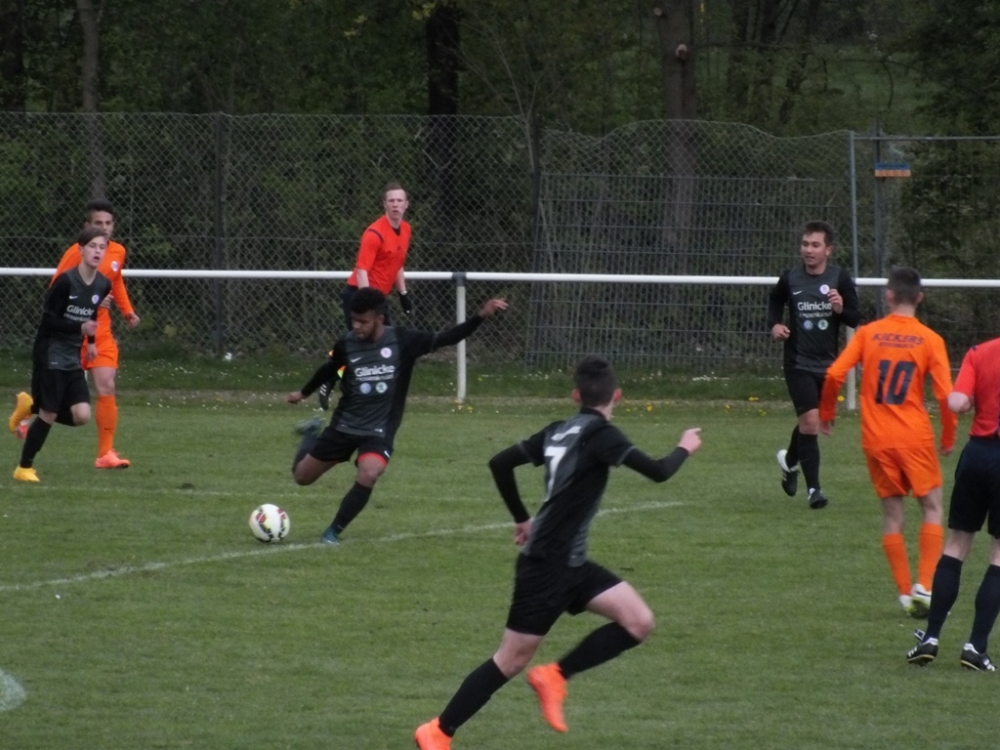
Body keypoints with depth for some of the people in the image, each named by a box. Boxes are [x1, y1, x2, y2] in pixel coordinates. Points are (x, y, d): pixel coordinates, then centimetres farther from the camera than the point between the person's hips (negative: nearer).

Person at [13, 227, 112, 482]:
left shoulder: (103, 285, 1)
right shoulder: (66, 281, -19)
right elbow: (48, 320, -16)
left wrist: (91, 340, 13)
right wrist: (81, 328, -25)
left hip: (73, 359, 6)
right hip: (51, 355, -6)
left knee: (82, 416, -5)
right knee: (49, 414, -5)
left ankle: (34, 408, 20)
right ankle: (24, 467, 12)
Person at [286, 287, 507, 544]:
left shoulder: (403, 341, -14)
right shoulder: (346, 345, -8)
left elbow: (447, 338, -11)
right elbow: (329, 370, 13)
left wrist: (482, 316, -23)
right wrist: (303, 393, 29)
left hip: (379, 430, -2)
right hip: (344, 425, 2)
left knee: (368, 475, -31)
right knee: (302, 476, 11)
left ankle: (333, 531, -13)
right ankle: (312, 434, 46)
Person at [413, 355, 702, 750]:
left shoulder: (559, 432, 8)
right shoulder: (599, 434, -16)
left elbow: (500, 463, 14)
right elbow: (657, 472, -21)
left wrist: (522, 518, 23)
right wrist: (684, 448, 0)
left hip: (570, 563, 9)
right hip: (546, 565, -9)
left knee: (639, 622, 2)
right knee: (513, 658, -1)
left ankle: (555, 676, 6)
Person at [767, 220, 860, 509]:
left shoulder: (840, 279, -7)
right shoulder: (790, 279, -5)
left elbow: (856, 320, -4)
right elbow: (774, 301, 17)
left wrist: (842, 309, -24)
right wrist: (774, 324, -1)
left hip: (828, 363, 2)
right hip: (799, 363, -2)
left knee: (810, 422, 17)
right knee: (810, 420, -14)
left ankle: (790, 460, 48)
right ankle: (813, 488, -5)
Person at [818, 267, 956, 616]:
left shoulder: (868, 333, 0)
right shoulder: (930, 340, -4)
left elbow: (834, 375, -6)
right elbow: (945, 394, -7)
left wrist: (826, 413, 11)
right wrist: (948, 437, 7)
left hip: (876, 440, 2)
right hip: (915, 437, -2)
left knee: (892, 514, 10)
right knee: (932, 508, 9)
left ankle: (906, 593, 8)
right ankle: (924, 585, -6)